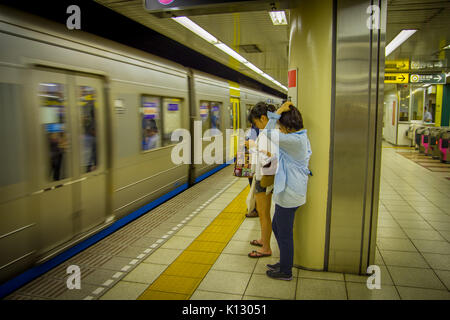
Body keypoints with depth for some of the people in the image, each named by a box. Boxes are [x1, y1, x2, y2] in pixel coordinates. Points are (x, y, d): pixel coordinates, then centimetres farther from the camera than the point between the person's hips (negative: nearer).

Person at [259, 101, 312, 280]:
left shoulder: (294, 140, -22)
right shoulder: (302, 138, 10)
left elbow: (268, 133, -25)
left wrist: (278, 112, -18)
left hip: (289, 193, -10)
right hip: (290, 190, 10)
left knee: (285, 233, 5)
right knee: (277, 227, 22)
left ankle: (285, 272, 22)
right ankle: (284, 263, 37)